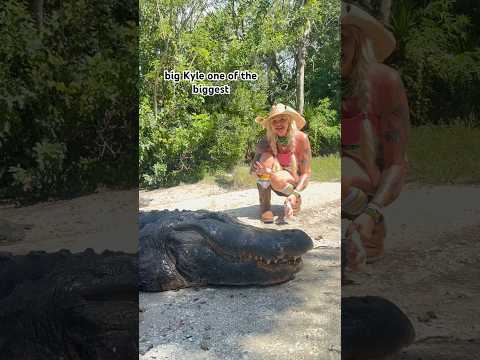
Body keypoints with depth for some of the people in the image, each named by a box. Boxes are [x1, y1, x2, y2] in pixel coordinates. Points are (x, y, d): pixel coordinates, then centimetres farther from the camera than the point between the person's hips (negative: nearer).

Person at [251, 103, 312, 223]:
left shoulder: (301, 138, -19)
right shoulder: (266, 142, -15)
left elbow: (306, 173, -17)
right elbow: (253, 169, -21)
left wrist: (294, 194, -33)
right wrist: (259, 170, -46)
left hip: (295, 183, -2)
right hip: (276, 185, 2)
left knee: (277, 179, -36)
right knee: (266, 157, -27)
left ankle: (296, 198, -5)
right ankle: (264, 205, -21)